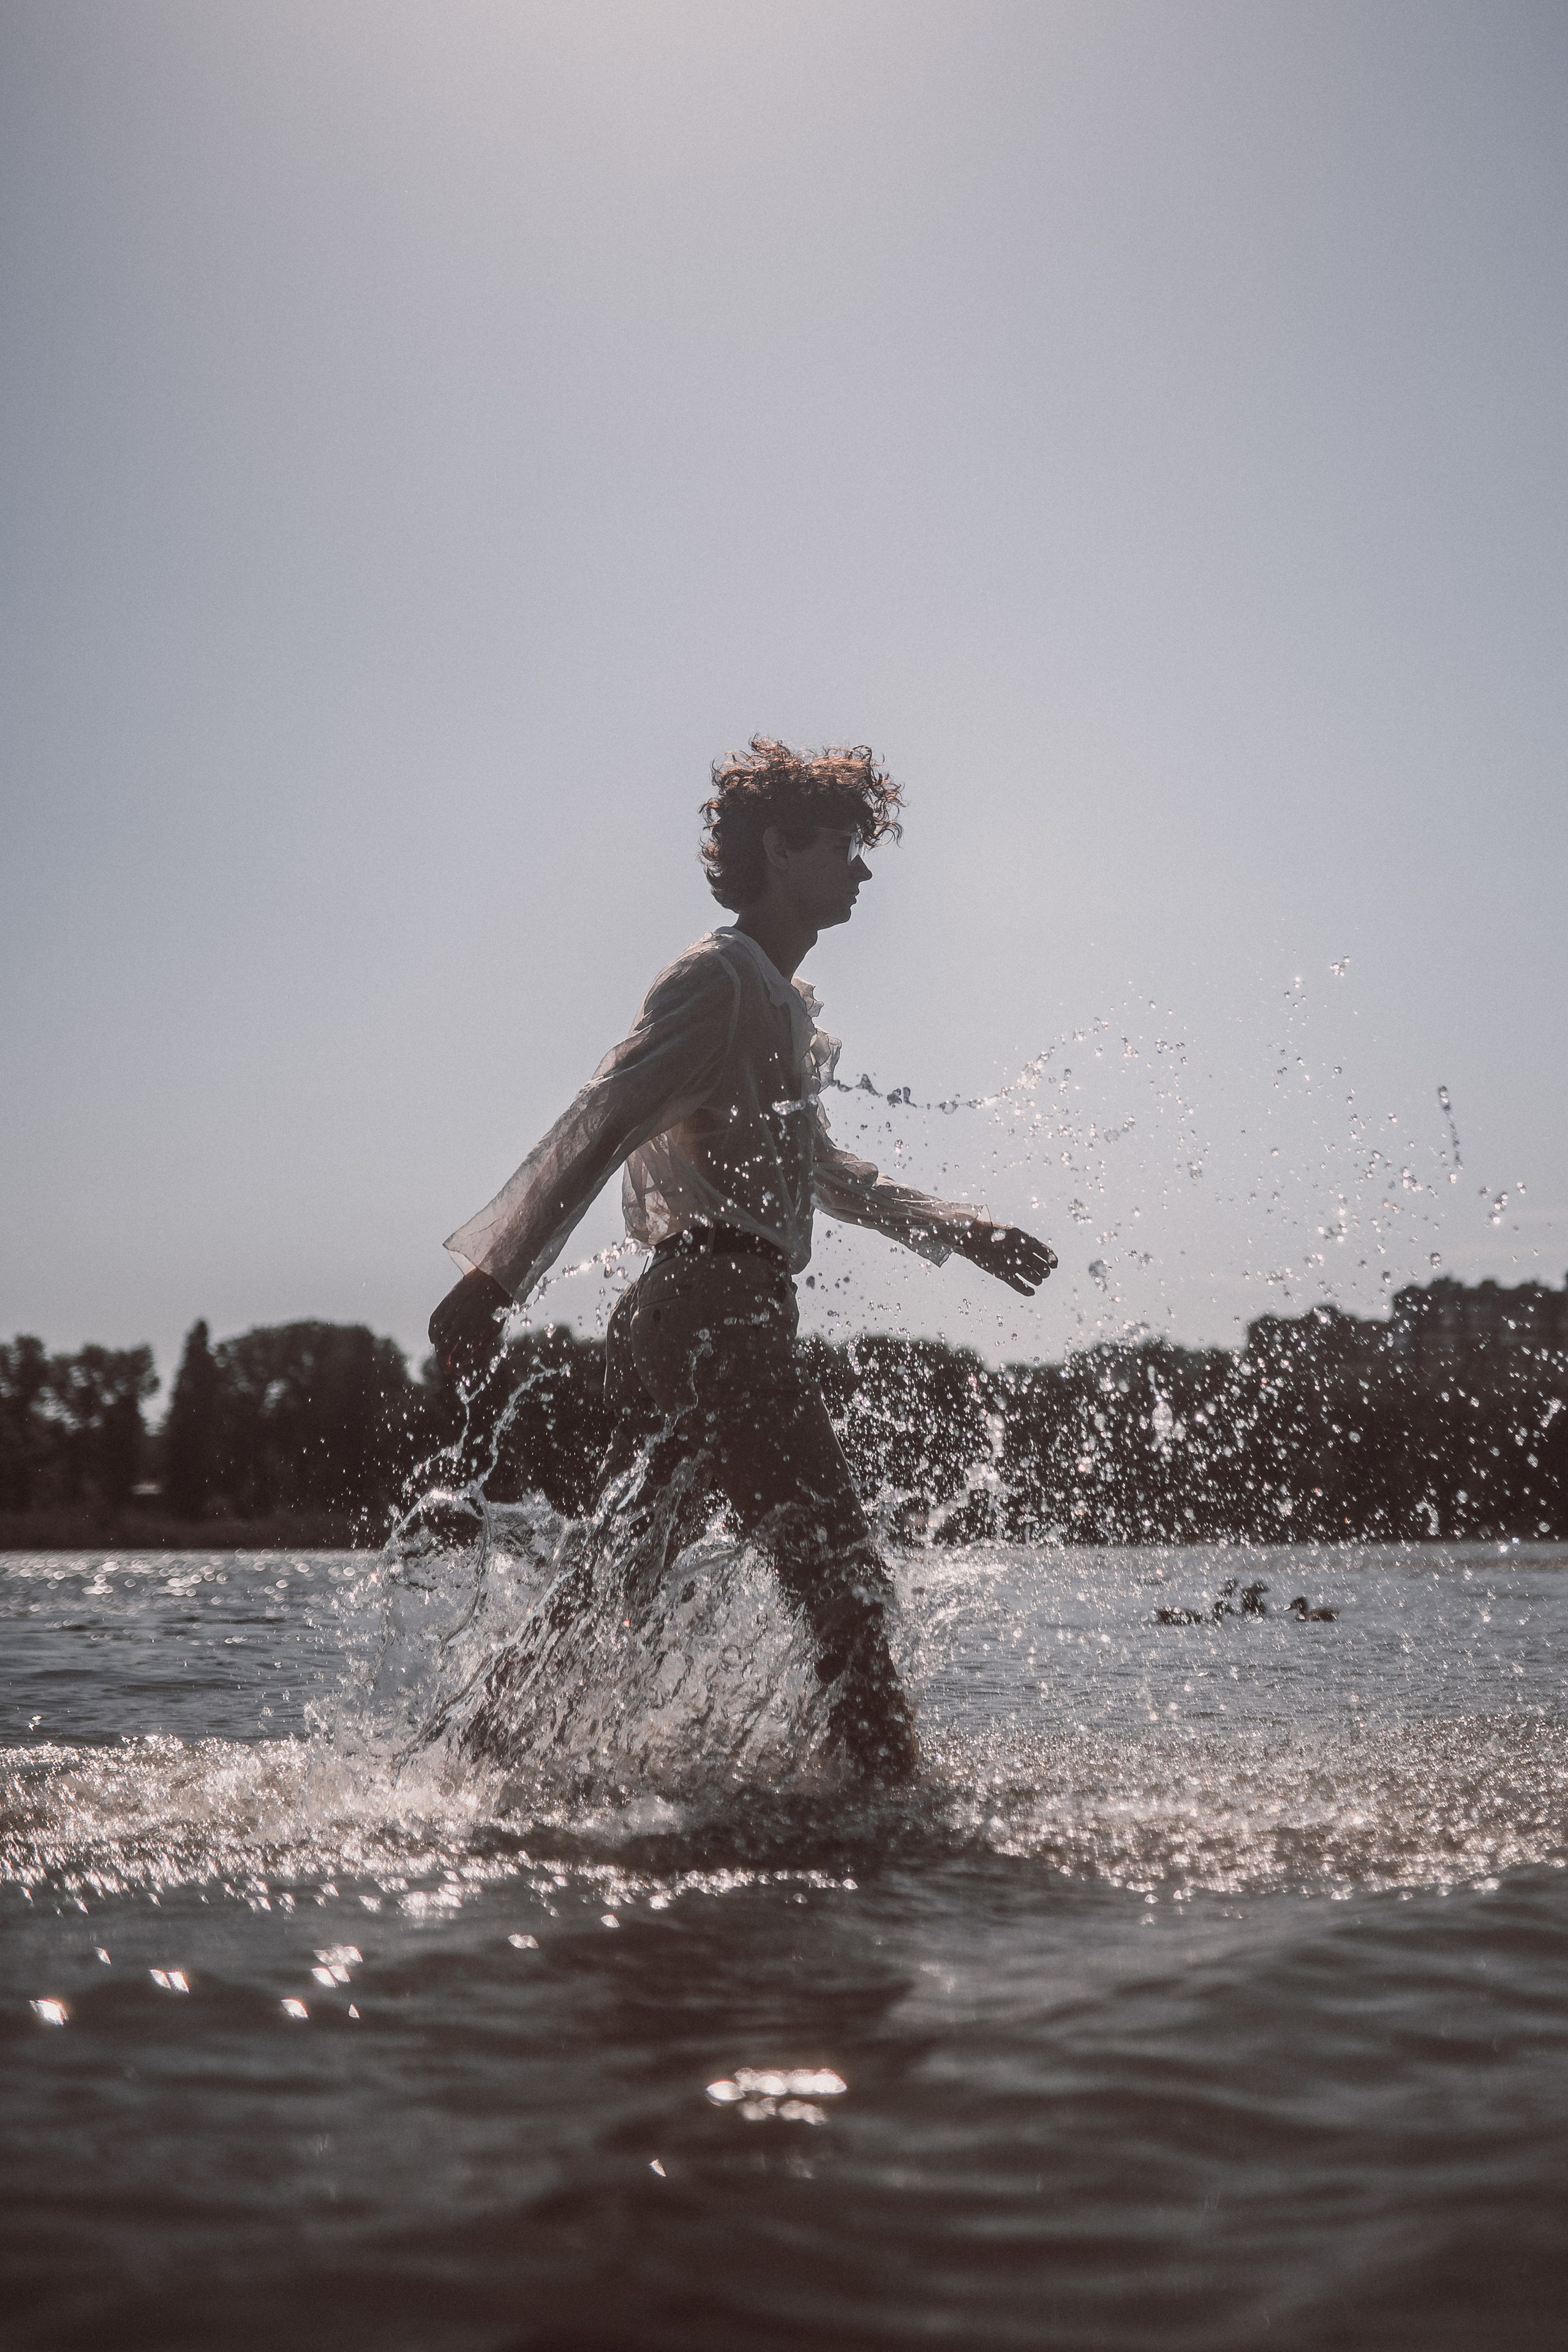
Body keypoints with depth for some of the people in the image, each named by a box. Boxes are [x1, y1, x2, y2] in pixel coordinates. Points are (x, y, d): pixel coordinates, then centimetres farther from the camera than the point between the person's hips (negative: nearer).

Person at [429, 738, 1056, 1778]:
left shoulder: (785, 1001, 24)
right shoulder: (719, 978, -7)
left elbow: (817, 1167, 35)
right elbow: (596, 1127, -18)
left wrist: (954, 1229, 36)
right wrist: (496, 1276, -26)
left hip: (674, 1324, 10)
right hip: (717, 1310, -10)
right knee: (846, 1582, -9)